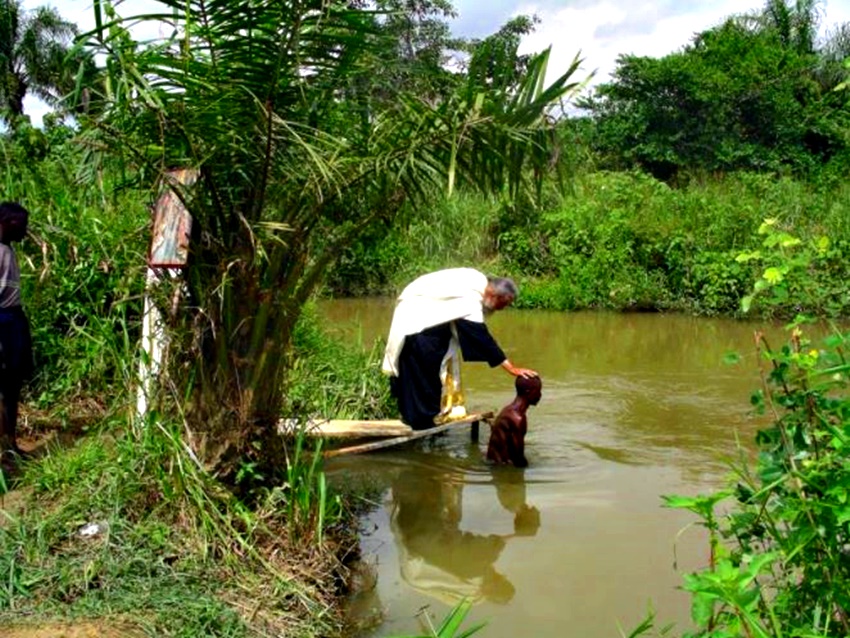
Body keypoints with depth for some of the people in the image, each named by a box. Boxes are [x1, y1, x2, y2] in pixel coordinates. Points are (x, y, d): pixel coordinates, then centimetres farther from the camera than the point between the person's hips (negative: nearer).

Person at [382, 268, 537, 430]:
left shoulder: (478, 282, -5)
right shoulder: (469, 297, -32)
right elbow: (481, 337, -33)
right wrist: (512, 368, -32)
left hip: (431, 314, 10)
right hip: (415, 318, -10)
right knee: (422, 369, -6)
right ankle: (423, 416, 3)